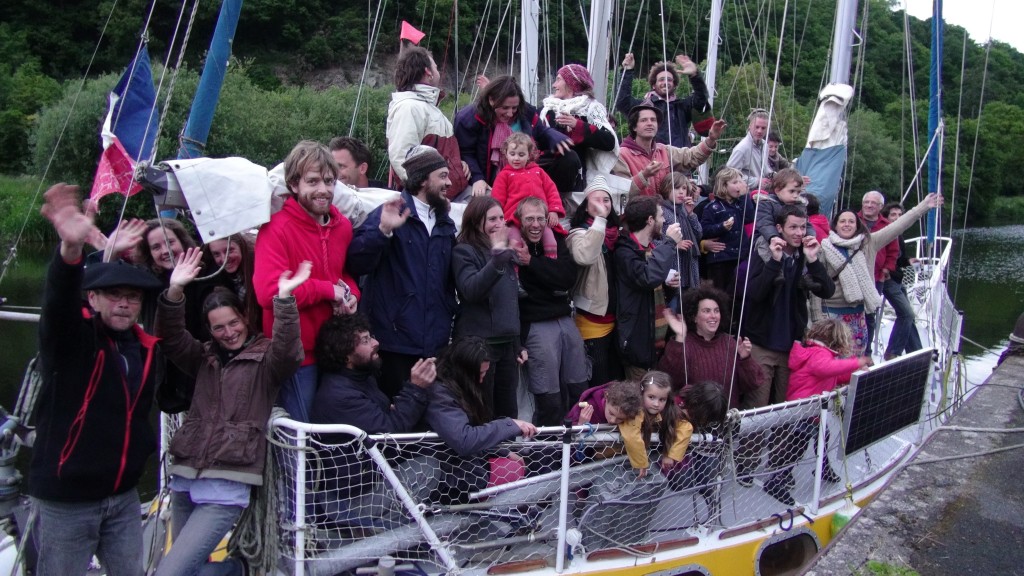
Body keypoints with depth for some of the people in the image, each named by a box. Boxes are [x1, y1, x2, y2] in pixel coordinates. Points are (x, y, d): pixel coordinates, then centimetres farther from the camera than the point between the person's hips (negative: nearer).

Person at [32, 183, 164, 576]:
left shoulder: (148, 349, 6)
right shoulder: (69, 336, -11)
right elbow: (58, 301, -34)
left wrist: (144, 447, 7)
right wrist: (70, 250, -51)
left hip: (123, 495, 5)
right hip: (65, 498, -5)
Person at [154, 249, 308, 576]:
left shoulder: (265, 359, 3)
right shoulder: (204, 358, 16)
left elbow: (288, 353, -18)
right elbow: (170, 337, 1)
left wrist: (283, 298, -30)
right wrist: (174, 292, -15)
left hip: (227, 486, -6)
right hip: (185, 478, 6)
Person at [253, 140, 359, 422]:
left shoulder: (342, 225, 7)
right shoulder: (277, 229, -16)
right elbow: (268, 292, -27)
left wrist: (351, 293, -1)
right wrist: (329, 290, -19)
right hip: (297, 353, -7)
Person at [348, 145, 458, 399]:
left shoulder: (445, 223, 15)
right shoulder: (389, 214, -6)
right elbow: (356, 264, -18)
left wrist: (450, 312, 8)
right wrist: (383, 230, -30)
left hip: (435, 343, 6)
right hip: (395, 342, -6)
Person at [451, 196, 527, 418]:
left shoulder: (505, 253, 15)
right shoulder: (464, 251, -6)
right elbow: (471, 290, -25)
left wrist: (518, 343, 19)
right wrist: (496, 259, -34)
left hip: (506, 343, 7)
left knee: (509, 412, 9)